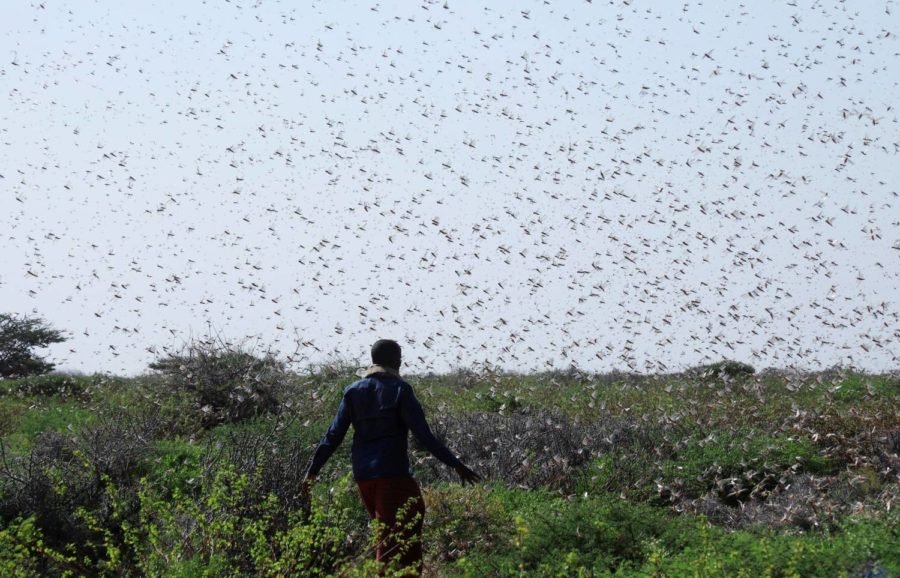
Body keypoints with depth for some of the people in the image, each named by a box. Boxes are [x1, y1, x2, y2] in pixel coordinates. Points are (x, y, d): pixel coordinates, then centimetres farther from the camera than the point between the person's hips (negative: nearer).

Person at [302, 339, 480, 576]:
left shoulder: (354, 391, 7)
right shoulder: (399, 390, -7)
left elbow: (333, 436, 5)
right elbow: (424, 436, -12)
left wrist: (312, 470, 12)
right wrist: (456, 465, -9)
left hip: (363, 474, 6)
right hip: (393, 474, -6)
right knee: (391, 542, -6)